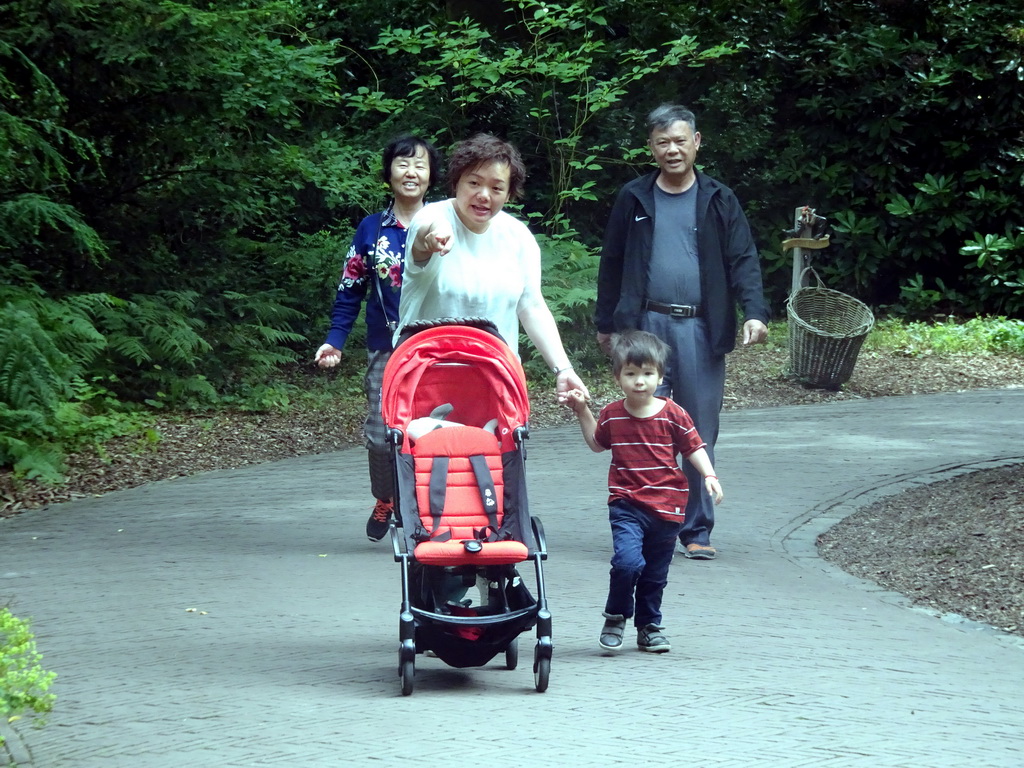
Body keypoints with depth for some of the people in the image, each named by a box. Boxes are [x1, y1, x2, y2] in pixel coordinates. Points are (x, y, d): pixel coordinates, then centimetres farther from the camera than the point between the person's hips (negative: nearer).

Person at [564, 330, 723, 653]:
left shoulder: (673, 415, -4)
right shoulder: (611, 415, 2)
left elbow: (693, 448, 3)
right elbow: (597, 443, 21)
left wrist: (709, 475, -12)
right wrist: (582, 412, 11)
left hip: (666, 506, 1)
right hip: (626, 505, -1)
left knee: (655, 574, 12)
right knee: (627, 561, -21)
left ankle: (649, 626, 32)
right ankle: (615, 617, 2)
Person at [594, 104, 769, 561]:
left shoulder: (718, 201, 9)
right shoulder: (634, 200, 10)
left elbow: (743, 260, 4)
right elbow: (612, 264, 14)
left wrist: (754, 312, -11)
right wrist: (606, 323, 13)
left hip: (701, 329, 0)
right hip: (647, 326, 0)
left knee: (700, 434, 2)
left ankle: (697, 530, 8)